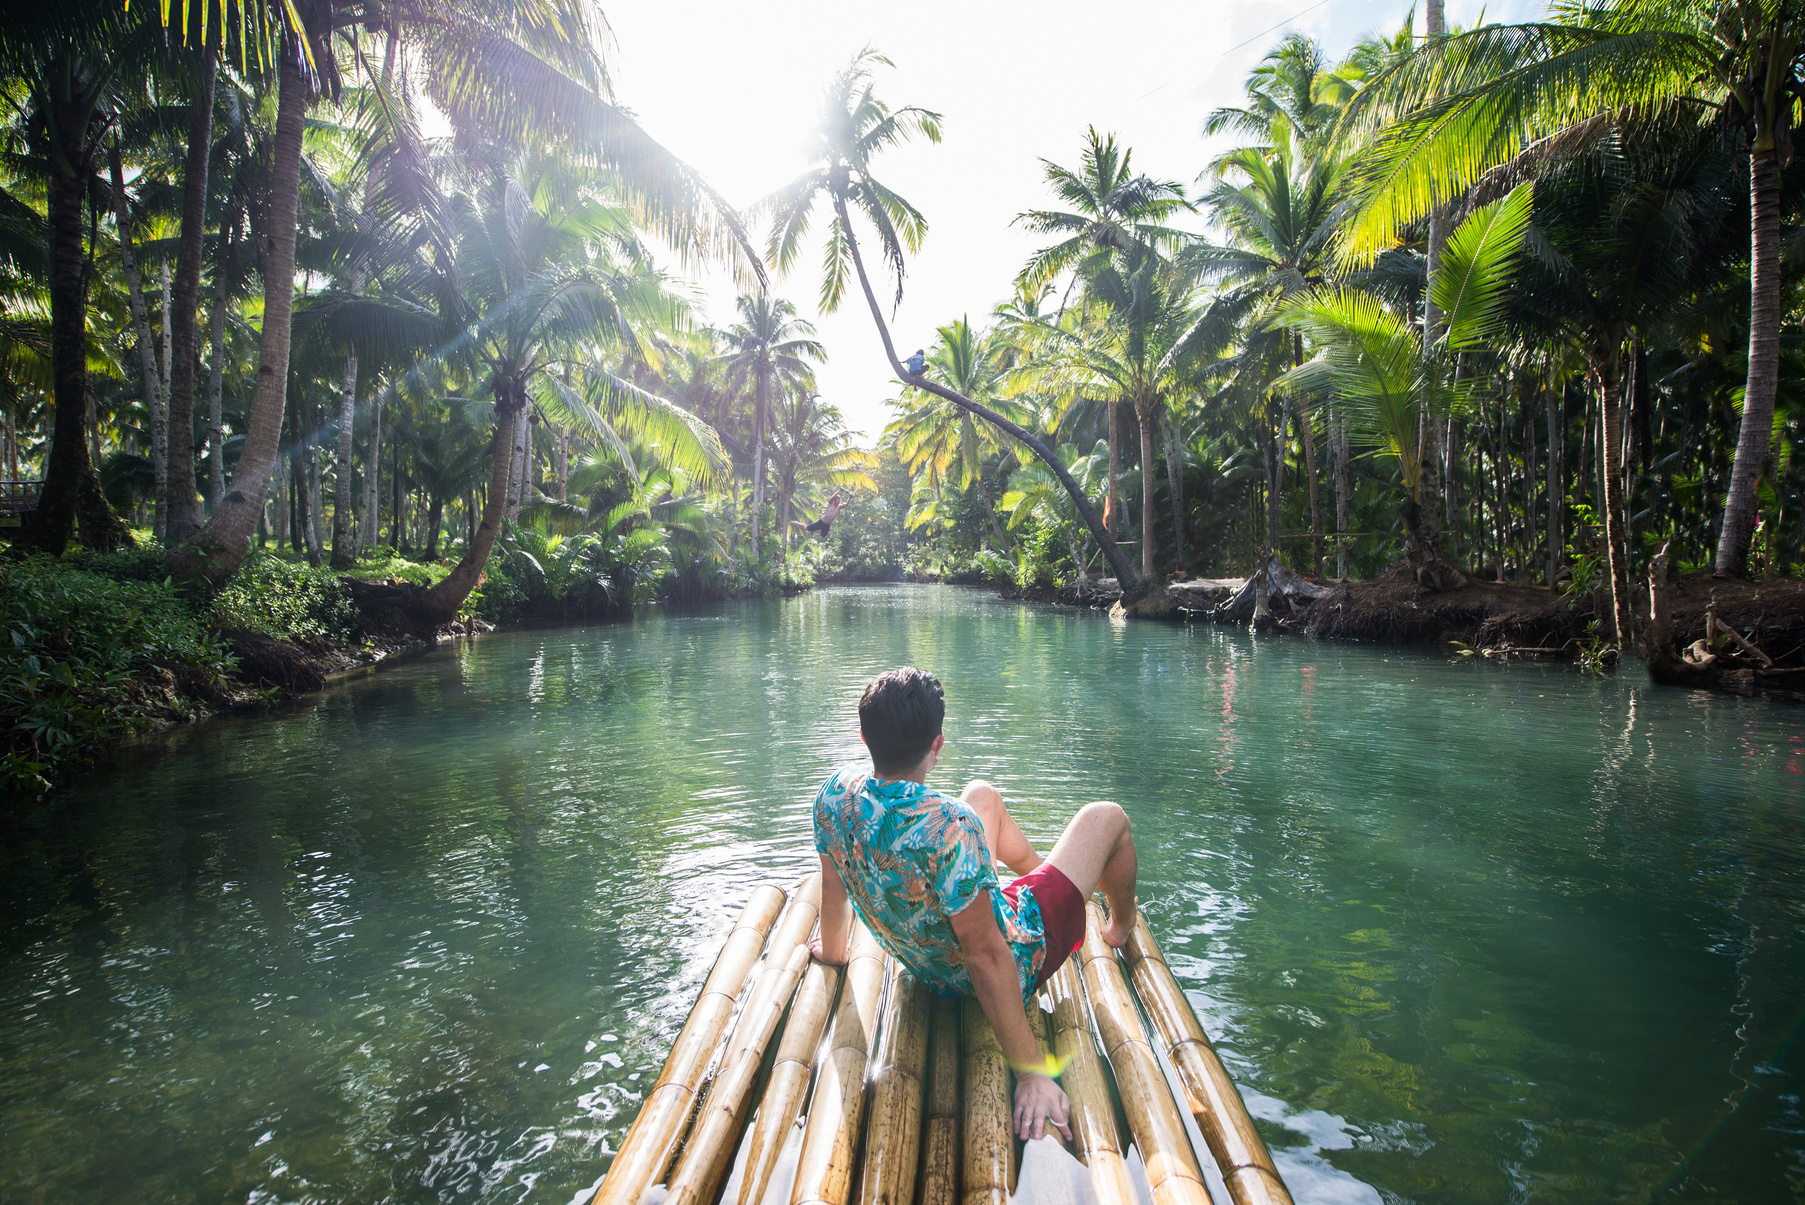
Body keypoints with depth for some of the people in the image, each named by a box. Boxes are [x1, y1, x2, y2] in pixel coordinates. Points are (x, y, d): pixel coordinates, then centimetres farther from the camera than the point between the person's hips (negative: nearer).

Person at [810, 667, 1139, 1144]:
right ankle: (1123, 926, 43)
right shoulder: (947, 825, -41)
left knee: (985, 795, 24)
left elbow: (834, 884, -2)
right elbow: (985, 955, -36)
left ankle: (1038, 869, 54)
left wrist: (833, 951, 17)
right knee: (1107, 817, 11)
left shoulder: (836, 791, -20)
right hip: (1013, 961, -6)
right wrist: (1032, 1073, -27)